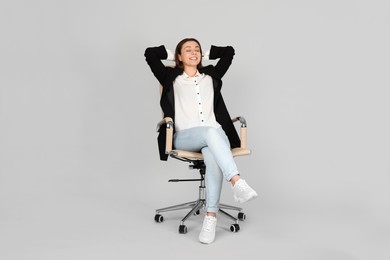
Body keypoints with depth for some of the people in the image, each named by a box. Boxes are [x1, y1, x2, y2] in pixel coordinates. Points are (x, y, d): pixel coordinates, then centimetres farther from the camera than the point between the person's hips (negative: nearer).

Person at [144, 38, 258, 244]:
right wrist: (172, 55, 27)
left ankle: (211, 217, -40)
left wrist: (206, 54, 34)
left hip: (214, 135, 2)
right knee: (211, 132, -38)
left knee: (213, 157, -36)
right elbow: (150, 53, 14)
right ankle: (237, 182, -51)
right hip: (184, 137, -2)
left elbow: (229, 51, 30)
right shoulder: (171, 78, 18)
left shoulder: (211, 76, 24)